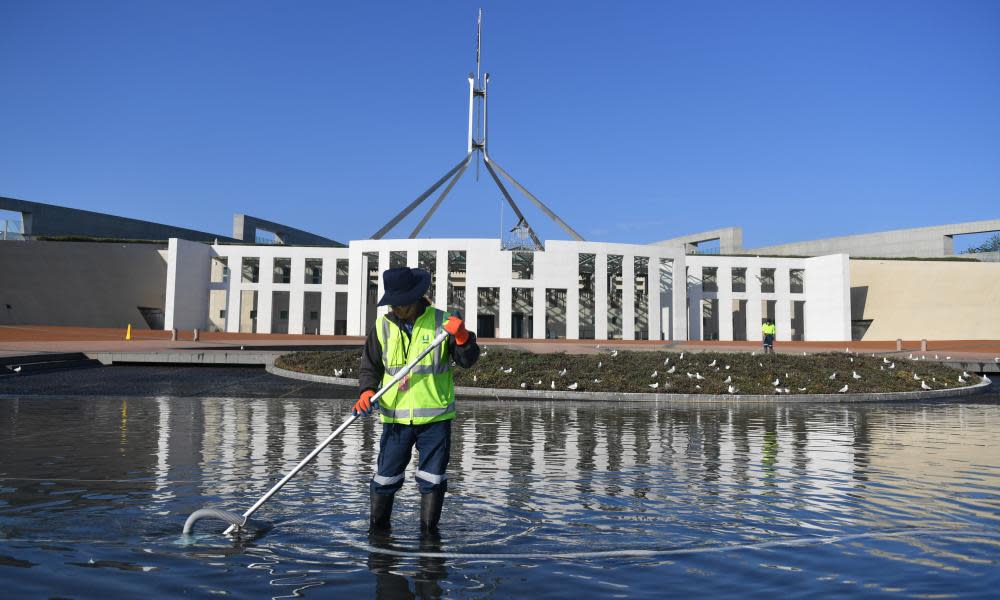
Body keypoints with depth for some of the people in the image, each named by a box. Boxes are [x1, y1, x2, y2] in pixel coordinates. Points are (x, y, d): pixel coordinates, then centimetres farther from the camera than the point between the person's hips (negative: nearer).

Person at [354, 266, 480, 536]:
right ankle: (377, 529, 25)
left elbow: (468, 360, -6)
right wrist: (367, 391, -11)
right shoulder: (383, 326, 2)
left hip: (435, 415, -1)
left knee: (432, 478, 7)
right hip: (395, 417, 2)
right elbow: (370, 366, 8)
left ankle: (429, 530, 23)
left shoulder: (441, 321, -4)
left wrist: (462, 337, -25)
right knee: (385, 477, 8)